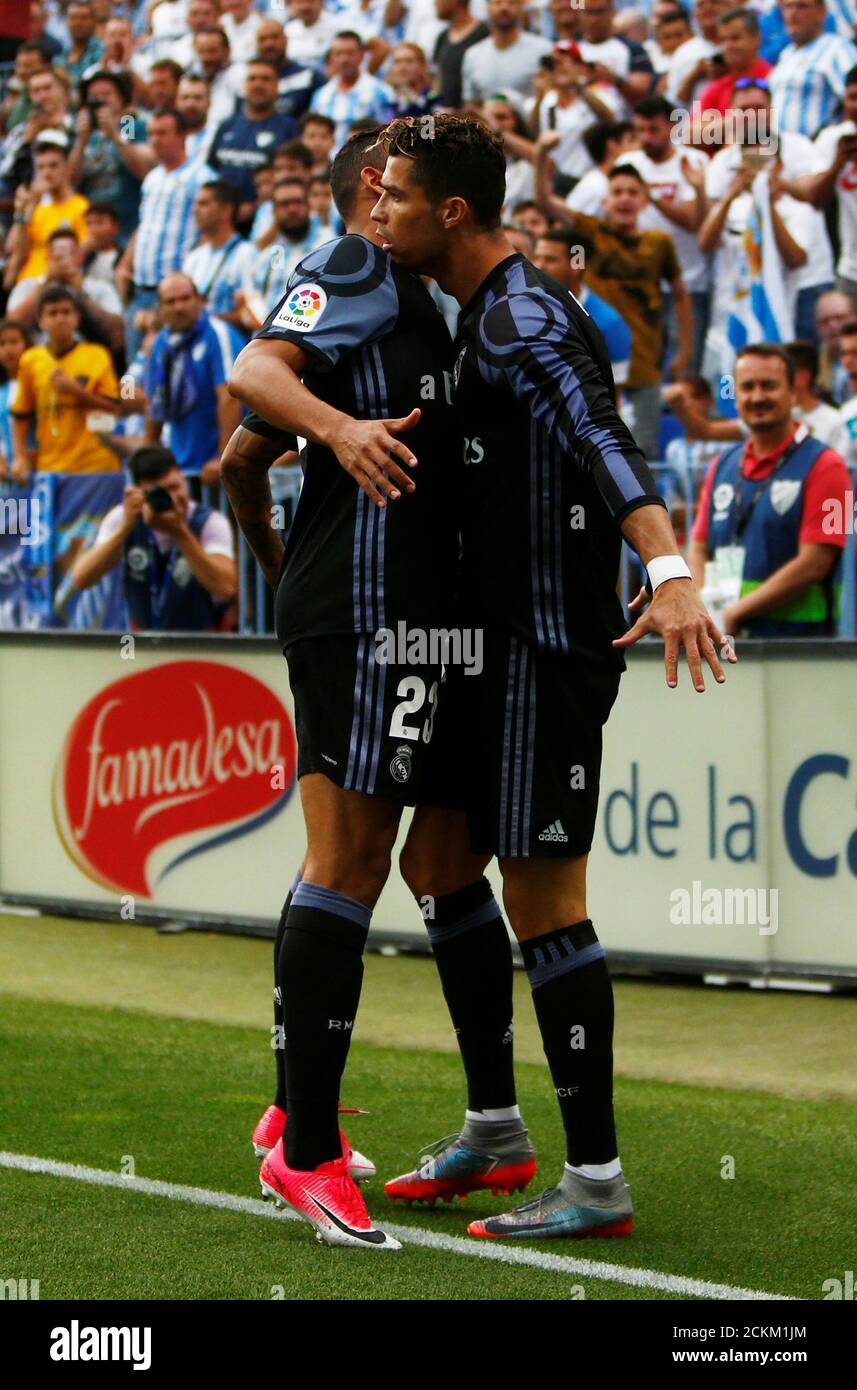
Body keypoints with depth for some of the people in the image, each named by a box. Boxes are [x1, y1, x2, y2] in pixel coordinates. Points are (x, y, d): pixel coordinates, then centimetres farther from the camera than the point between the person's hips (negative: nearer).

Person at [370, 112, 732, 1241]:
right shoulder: (485, 315, 15)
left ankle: (598, 1181, -2)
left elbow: (599, 436, -34)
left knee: (546, 905, -7)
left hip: (547, 650, -10)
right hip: (499, 647, 10)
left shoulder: (521, 318, -17)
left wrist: (670, 570, -49)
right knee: (436, 868, 15)